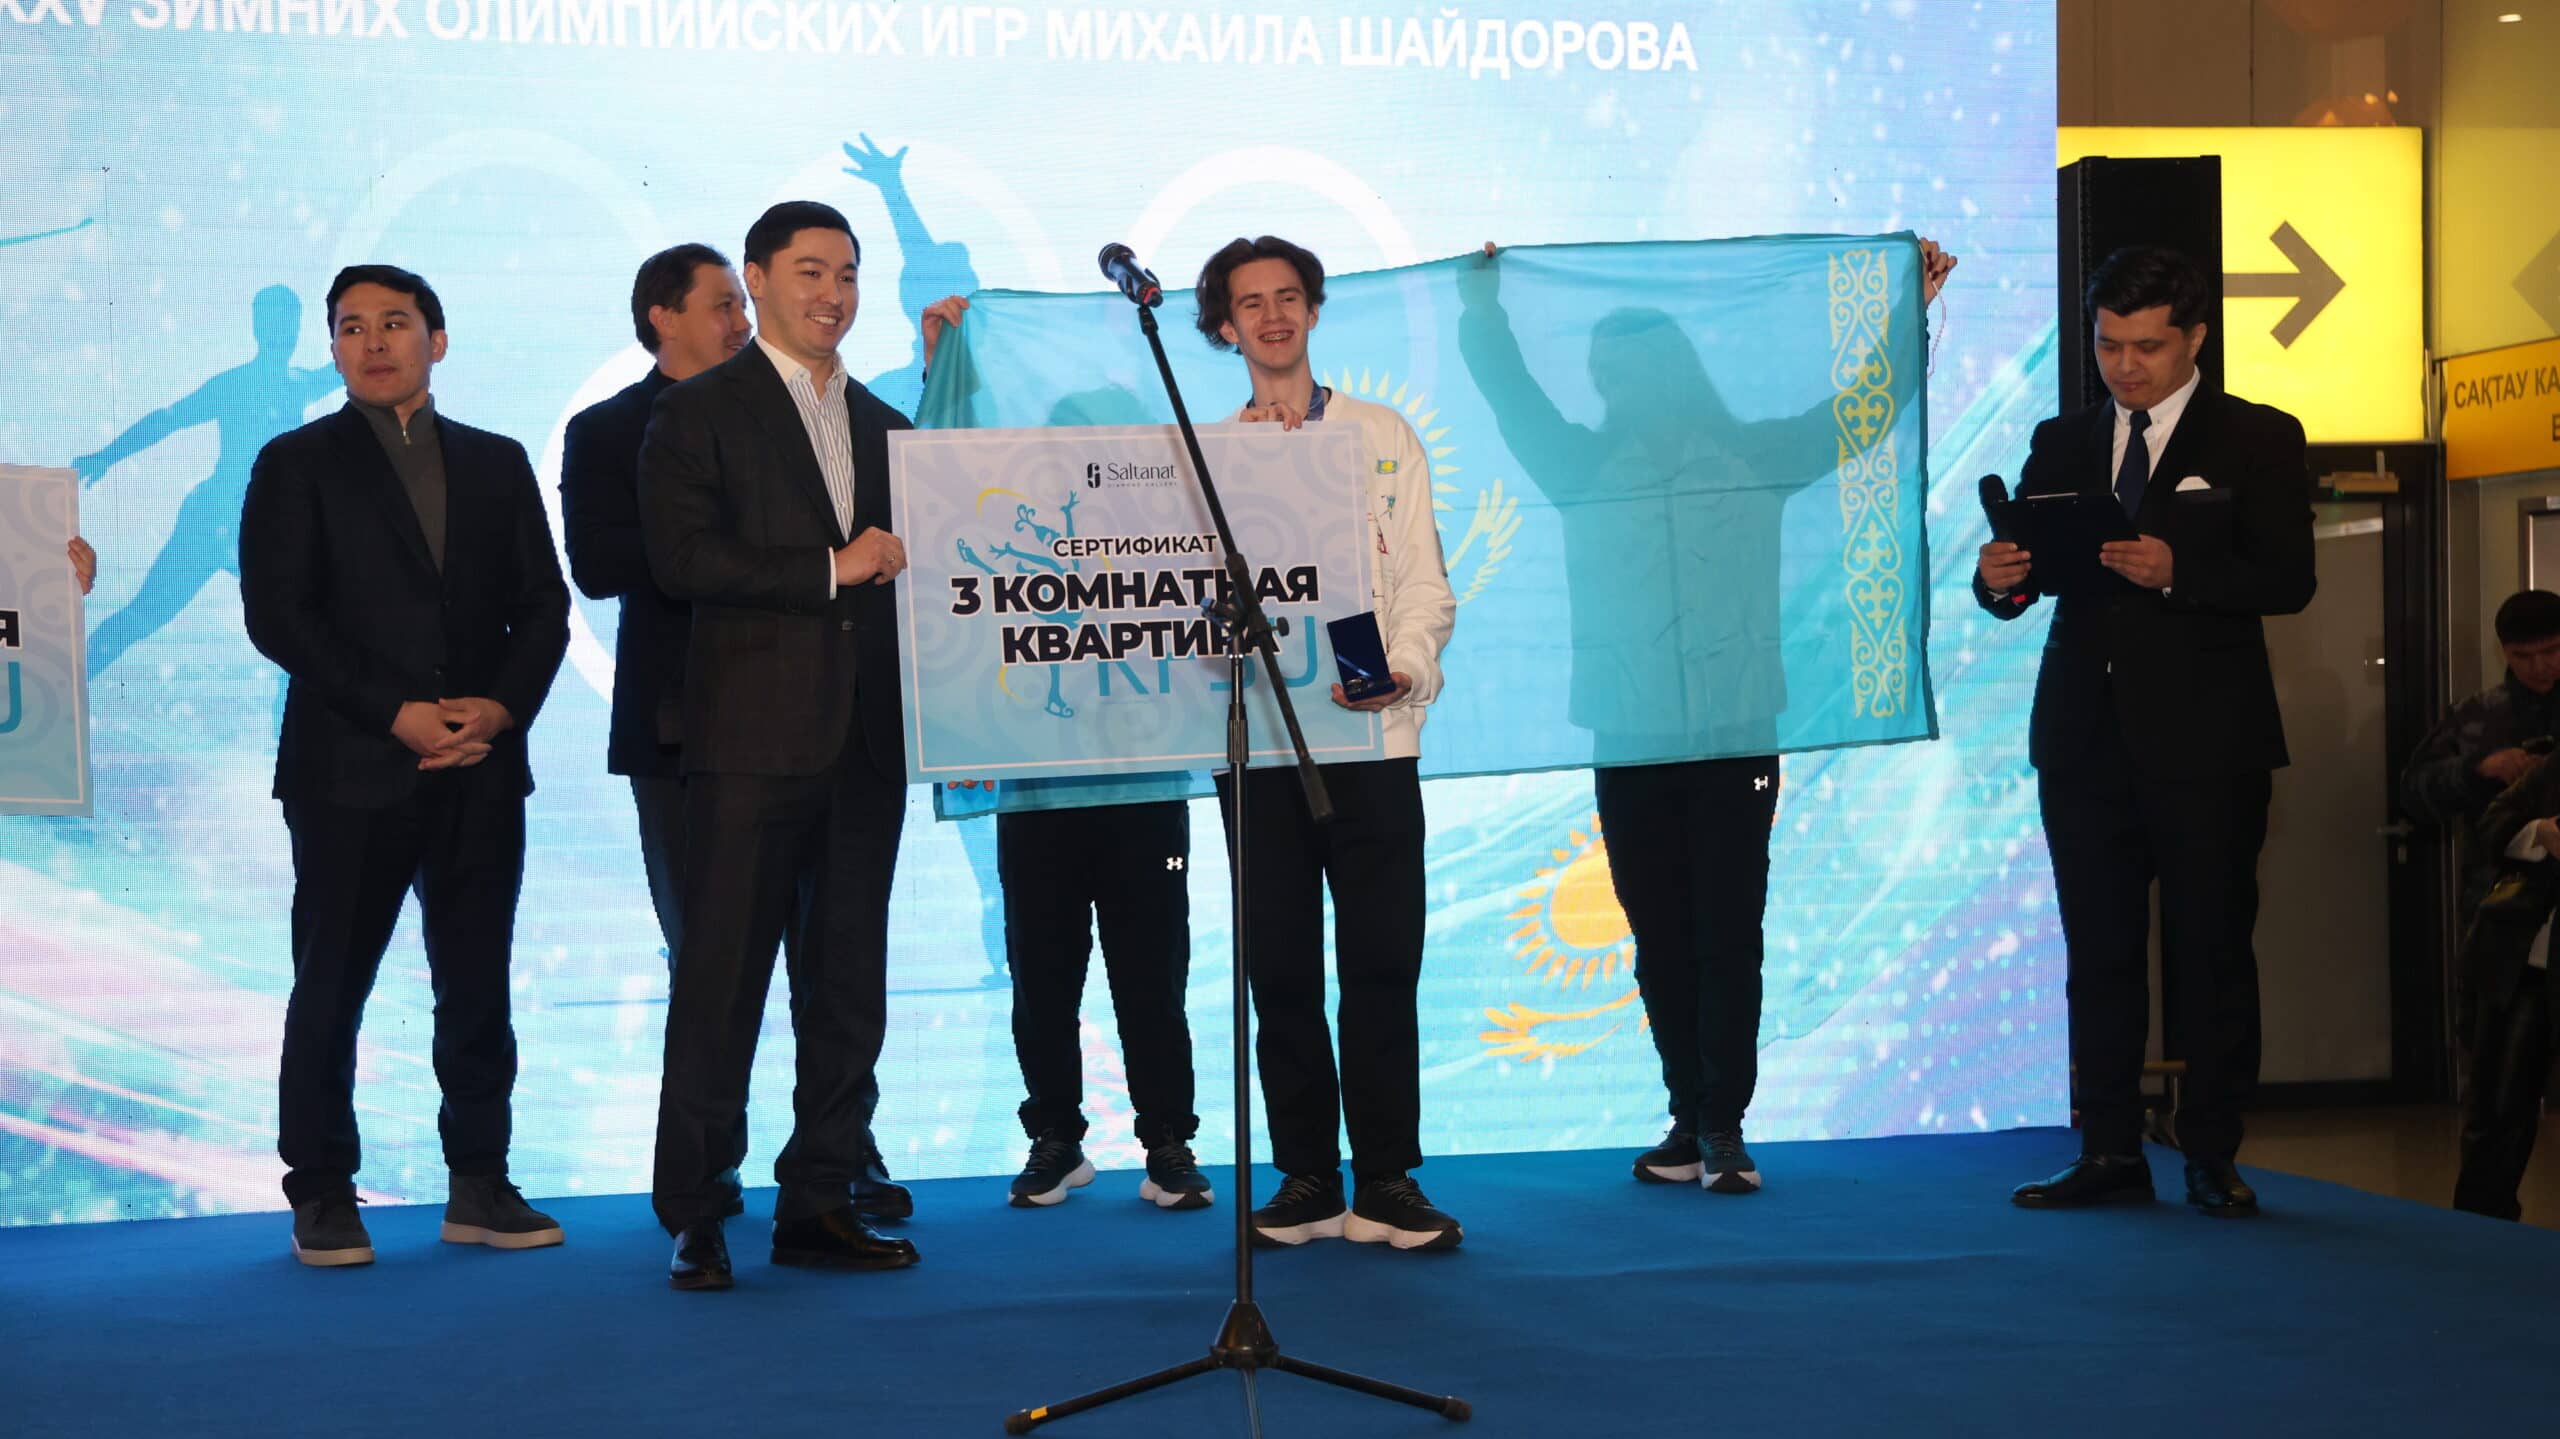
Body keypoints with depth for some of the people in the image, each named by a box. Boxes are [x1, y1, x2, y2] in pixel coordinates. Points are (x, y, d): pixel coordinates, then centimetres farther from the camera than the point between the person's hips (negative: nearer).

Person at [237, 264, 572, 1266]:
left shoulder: (496, 464, 15)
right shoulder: (297, 465, 5)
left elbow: (542, 607, 10)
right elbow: (277, 615, -5)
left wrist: (499, 708, -8)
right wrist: (397, 714, -13)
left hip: (481, 767, 3)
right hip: (349, 768, -3)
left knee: (477, 987, 5)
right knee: (331, 987, 1)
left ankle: (480, 1184, 13)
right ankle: (322, 1196, 9)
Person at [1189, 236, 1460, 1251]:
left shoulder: (1384, 439, 12)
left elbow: (1425, 584, 5)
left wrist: (1404, 667, -13)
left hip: (1371, 731, -1)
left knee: (1382, 960, -4)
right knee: (1280, 966, 2)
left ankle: (1385, 1183, 2)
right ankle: (1306, 1180, 10)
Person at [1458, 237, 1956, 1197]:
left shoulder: (1755, 459, 8)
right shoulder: (1587, 467, 10)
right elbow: (1512, 397, 5)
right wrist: (1482, 312, -6)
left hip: (1736, 738, -1)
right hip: (1630, 744, 2)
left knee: (1730, 937, -3)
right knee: (1661, 942, 5)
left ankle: (1724, 1127, 0)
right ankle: (1691, 1121, 13)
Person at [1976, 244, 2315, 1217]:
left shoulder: (2257, 440, 4)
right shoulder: (2063, 443, 14)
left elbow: (2287, 580, -7)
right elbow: (2019, 583, 8)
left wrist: (2177, 570, -22)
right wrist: (1998, 578, -16)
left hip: (2205, 738, -3)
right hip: (2086, 735, 4)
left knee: (2211, 953, 0)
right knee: (2100, 954, 6)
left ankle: (2212, 1159, 7)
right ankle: (2111, 1153, 12)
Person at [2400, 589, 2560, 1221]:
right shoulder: (2479, 716, 11)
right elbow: (2415, 789, 10)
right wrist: (2476, 769, -7)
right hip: (2507, 938, 1)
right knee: (2498, 1098, 5)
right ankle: (2481, 1224, 14)